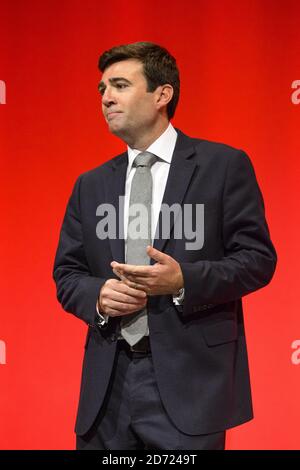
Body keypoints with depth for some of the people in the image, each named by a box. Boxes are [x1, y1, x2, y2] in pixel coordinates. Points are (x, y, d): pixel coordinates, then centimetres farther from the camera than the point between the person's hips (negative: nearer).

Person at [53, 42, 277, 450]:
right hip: (107, 382, 4)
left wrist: (184, 280, -18)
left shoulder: (224, 165, 1)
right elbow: (67, 273, 15)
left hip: (189, 376, -4)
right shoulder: (91, 186, 14)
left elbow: (258, 258, -3)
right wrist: (97, 296, -8)